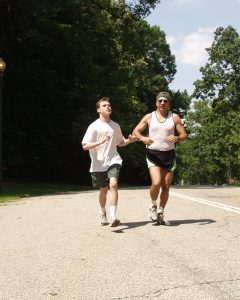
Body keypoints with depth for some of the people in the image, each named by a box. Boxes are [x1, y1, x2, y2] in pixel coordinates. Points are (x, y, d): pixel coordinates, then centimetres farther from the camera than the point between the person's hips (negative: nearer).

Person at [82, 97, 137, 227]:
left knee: (113, 184, -22)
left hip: (113, 161, 2)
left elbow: (120, 143, 22)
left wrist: (129, 140, 1)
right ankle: (103, 214, 38)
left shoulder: (115, 126, 9)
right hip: (98, 164, -1)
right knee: (103, 190, 11)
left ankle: (112, 217, -27)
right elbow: (85, 146, -10)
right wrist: (100, 141, -24)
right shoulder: (94, 126, -5)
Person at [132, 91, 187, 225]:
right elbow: (135, 131, 6)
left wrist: (177, 138, -21)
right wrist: (143, 138, -16)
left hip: (169, 155, 2)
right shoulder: (149, 117, 4)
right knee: (156, 183, -19)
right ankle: (153, 206, 9)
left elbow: (184, 135, 2)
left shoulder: (174, 117, 3)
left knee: (166, 187, 4)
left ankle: (160, 212, 22)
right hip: (153, 154, -1)